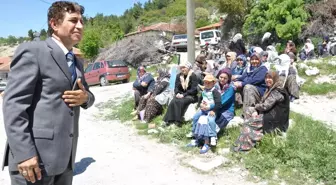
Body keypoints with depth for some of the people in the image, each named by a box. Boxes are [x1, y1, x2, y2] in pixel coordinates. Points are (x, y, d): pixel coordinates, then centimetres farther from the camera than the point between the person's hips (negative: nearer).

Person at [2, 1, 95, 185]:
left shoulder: (77, 62, 17)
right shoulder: (32, 51, -7)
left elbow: (87, 95, 22)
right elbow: (14, 104, -13)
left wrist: (85, 97, -3)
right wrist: (24, 153, -20)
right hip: (35, 155, -7)